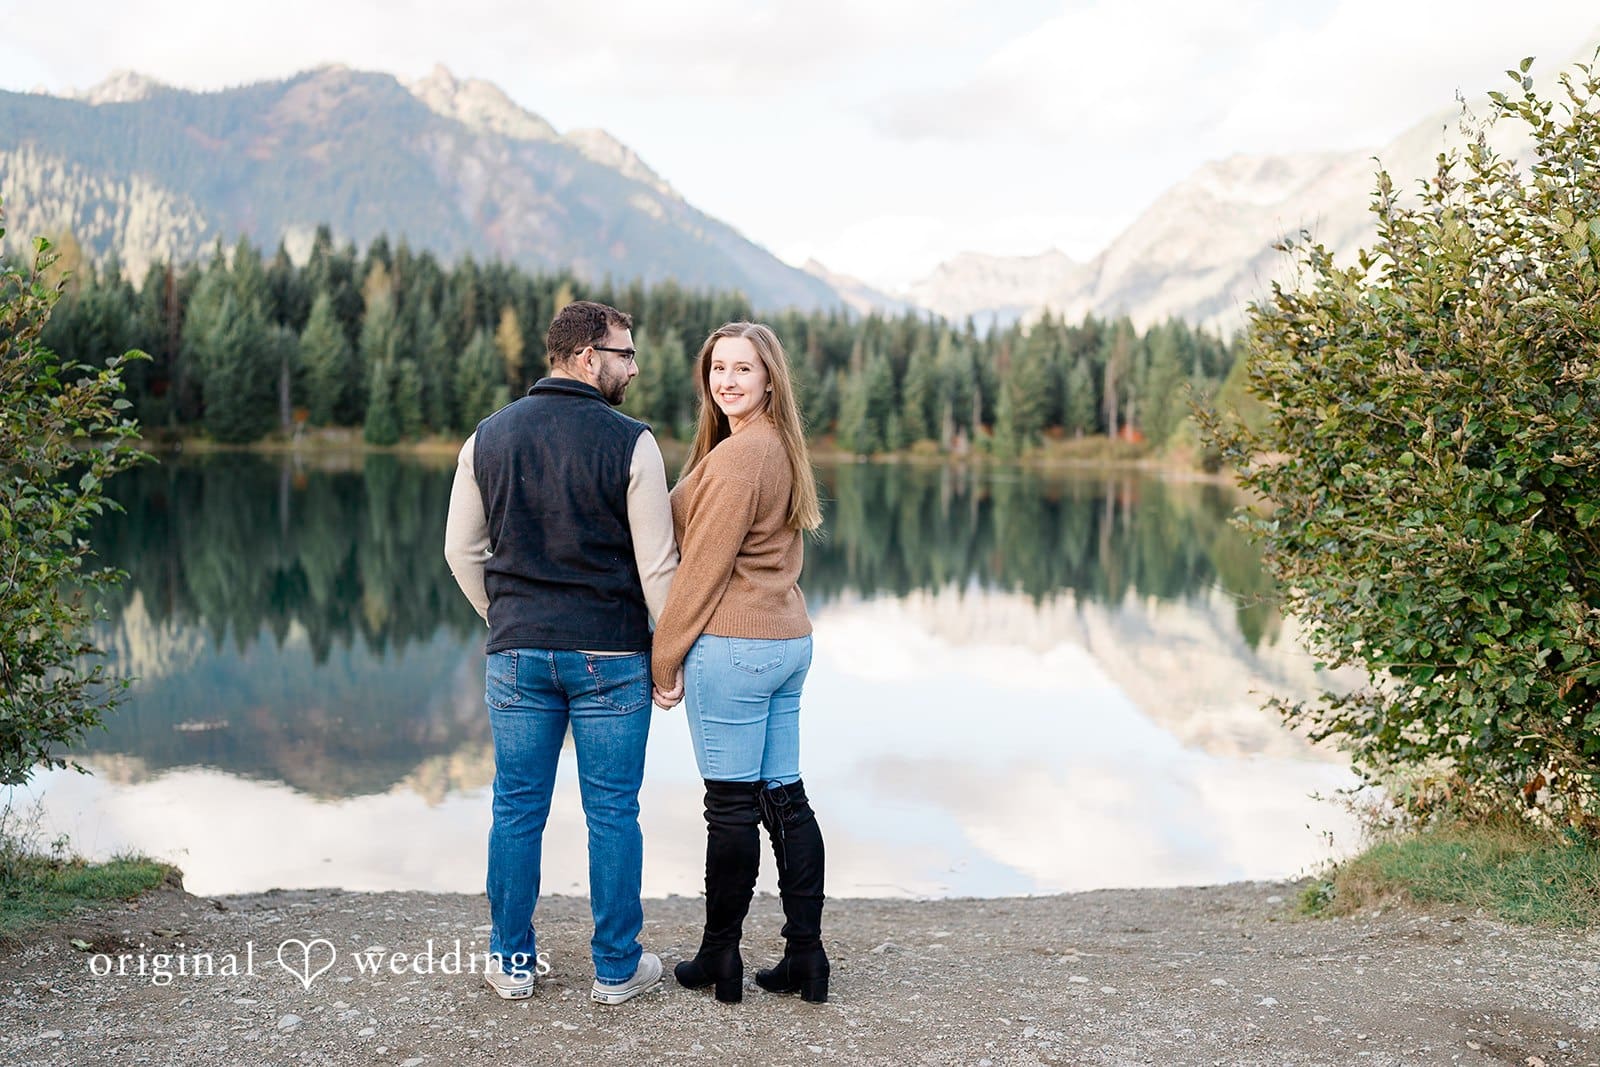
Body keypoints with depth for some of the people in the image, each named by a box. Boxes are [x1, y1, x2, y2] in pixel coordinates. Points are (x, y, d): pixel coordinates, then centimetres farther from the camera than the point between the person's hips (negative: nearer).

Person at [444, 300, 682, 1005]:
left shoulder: (488, 436, 4)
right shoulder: (630, 442, -10)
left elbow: (462, 551, 9)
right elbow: (656, 564, -9)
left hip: (516, 653, 4)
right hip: (609, 656, -3)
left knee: (517, 808, 11)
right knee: (612, 812, 6)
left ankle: (511, 962, 20)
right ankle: (617, 968, 15)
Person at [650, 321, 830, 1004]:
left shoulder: (734, 457, -15)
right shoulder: (784, 449, 14)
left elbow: (703, 567, -15)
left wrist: (666, 655, -8)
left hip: (732, 646, -9)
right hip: (788, 639, 9)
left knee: (732, 806, 0)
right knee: (785, 797, 10)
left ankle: (719, 959, 12)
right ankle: (806, 956, 14)